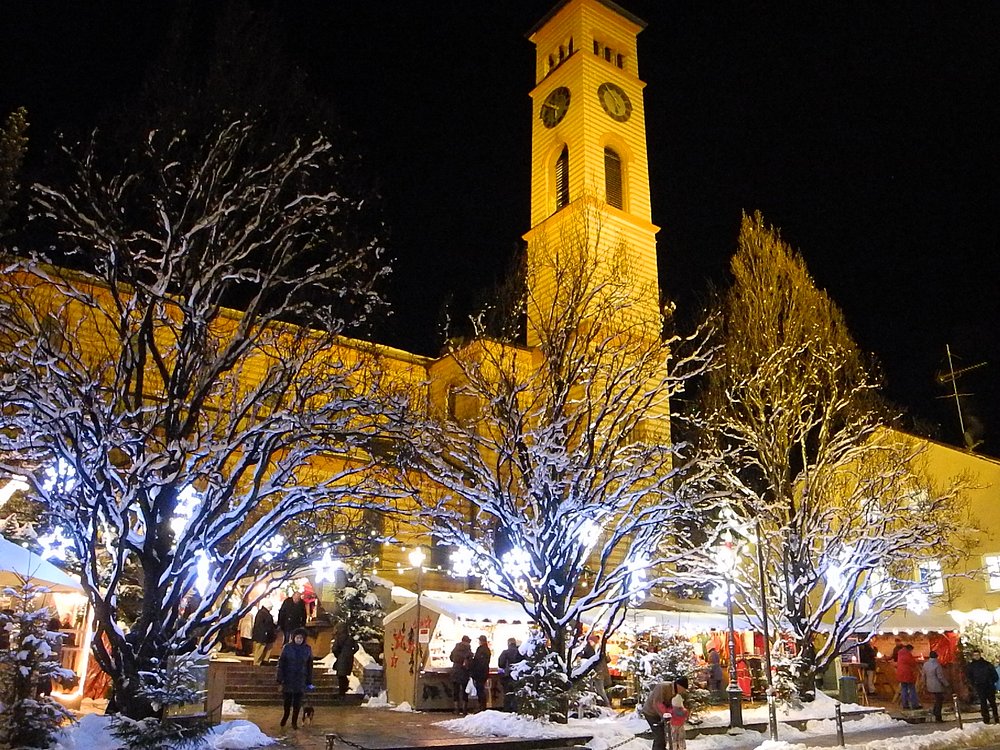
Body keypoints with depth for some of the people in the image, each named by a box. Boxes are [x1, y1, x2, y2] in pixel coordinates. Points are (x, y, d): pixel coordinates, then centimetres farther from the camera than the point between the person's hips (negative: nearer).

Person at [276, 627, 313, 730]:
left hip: (301, 679, 1)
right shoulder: (287, 647, -9)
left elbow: (309, 666, 3)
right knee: (287, 699, 12)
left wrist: (309, 682, 4)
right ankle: (285, 716, 40)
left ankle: (294, 721, 25)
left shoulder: (308, 649, -4)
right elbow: (281, 663, -5)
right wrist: (280, 679, -10)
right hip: (288, 679, -1)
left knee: (297, 702, 7)